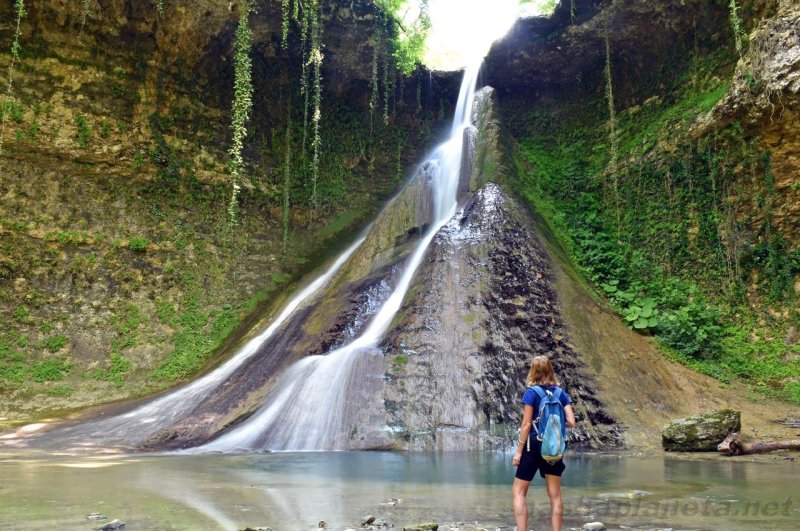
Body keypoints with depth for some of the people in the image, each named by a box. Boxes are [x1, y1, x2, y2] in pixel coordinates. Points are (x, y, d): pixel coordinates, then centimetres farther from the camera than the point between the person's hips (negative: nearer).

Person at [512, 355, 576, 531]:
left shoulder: (531, 392, -10)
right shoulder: (561, 393, 2)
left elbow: (527, 424, -12)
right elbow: (571, 422, -2)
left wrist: (519, 451, -6)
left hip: (535, 445, -4)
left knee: (518, 492, 5)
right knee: (555, 494, 11)